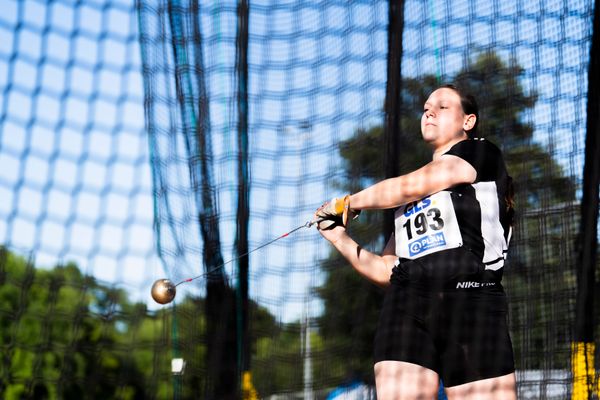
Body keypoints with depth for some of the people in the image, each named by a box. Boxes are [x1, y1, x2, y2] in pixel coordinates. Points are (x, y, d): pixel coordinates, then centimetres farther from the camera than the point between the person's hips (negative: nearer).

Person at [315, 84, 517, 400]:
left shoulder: (482, 154, 11)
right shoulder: (410, 201, 28)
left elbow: (407, 187, 2)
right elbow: (386, 271, 25)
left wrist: (347, 203, 16)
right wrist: (338, 237, 15)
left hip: (471, 305, -4)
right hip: (406, 306, 5)